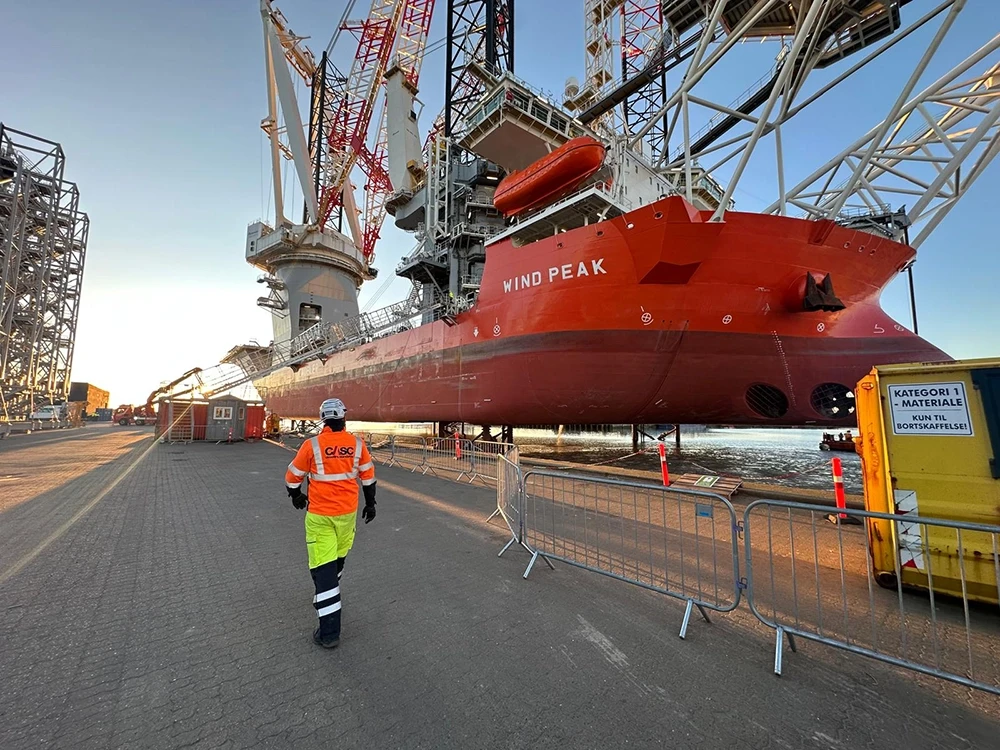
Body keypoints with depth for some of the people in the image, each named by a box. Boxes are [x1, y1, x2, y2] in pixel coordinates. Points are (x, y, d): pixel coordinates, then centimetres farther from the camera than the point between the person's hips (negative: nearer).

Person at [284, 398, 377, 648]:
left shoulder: (312, 445, -14)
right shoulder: (357, 444, -6)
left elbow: (292, 476, -1)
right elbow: (368, 477, 3)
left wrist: (296, 496, 20)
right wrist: (370, 504, 17)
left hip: (320, 515, -3)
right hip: (348, 512, 3)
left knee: (323, 567, 2)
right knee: (338, 558, 23)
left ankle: (329, 632, 6)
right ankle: (327, 597, 47)